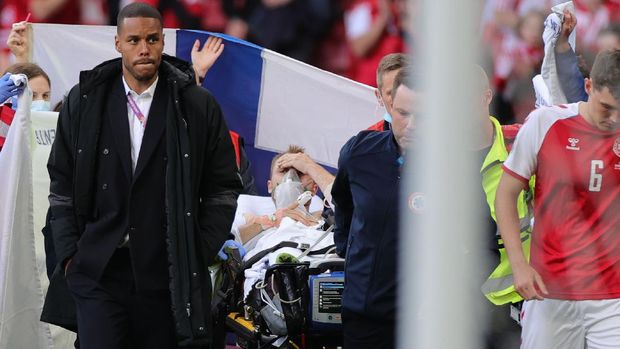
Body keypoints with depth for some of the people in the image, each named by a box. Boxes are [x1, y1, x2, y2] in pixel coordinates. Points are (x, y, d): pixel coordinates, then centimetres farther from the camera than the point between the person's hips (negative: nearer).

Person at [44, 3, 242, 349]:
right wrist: (70, 254, 3)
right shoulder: (84, 101, 5)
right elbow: (62, 184, 10)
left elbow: (223, 188, 7)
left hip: (170, 275, 0)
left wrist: (198, 255, 0)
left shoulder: (199, 106, 2)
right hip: (99, 272, 1)